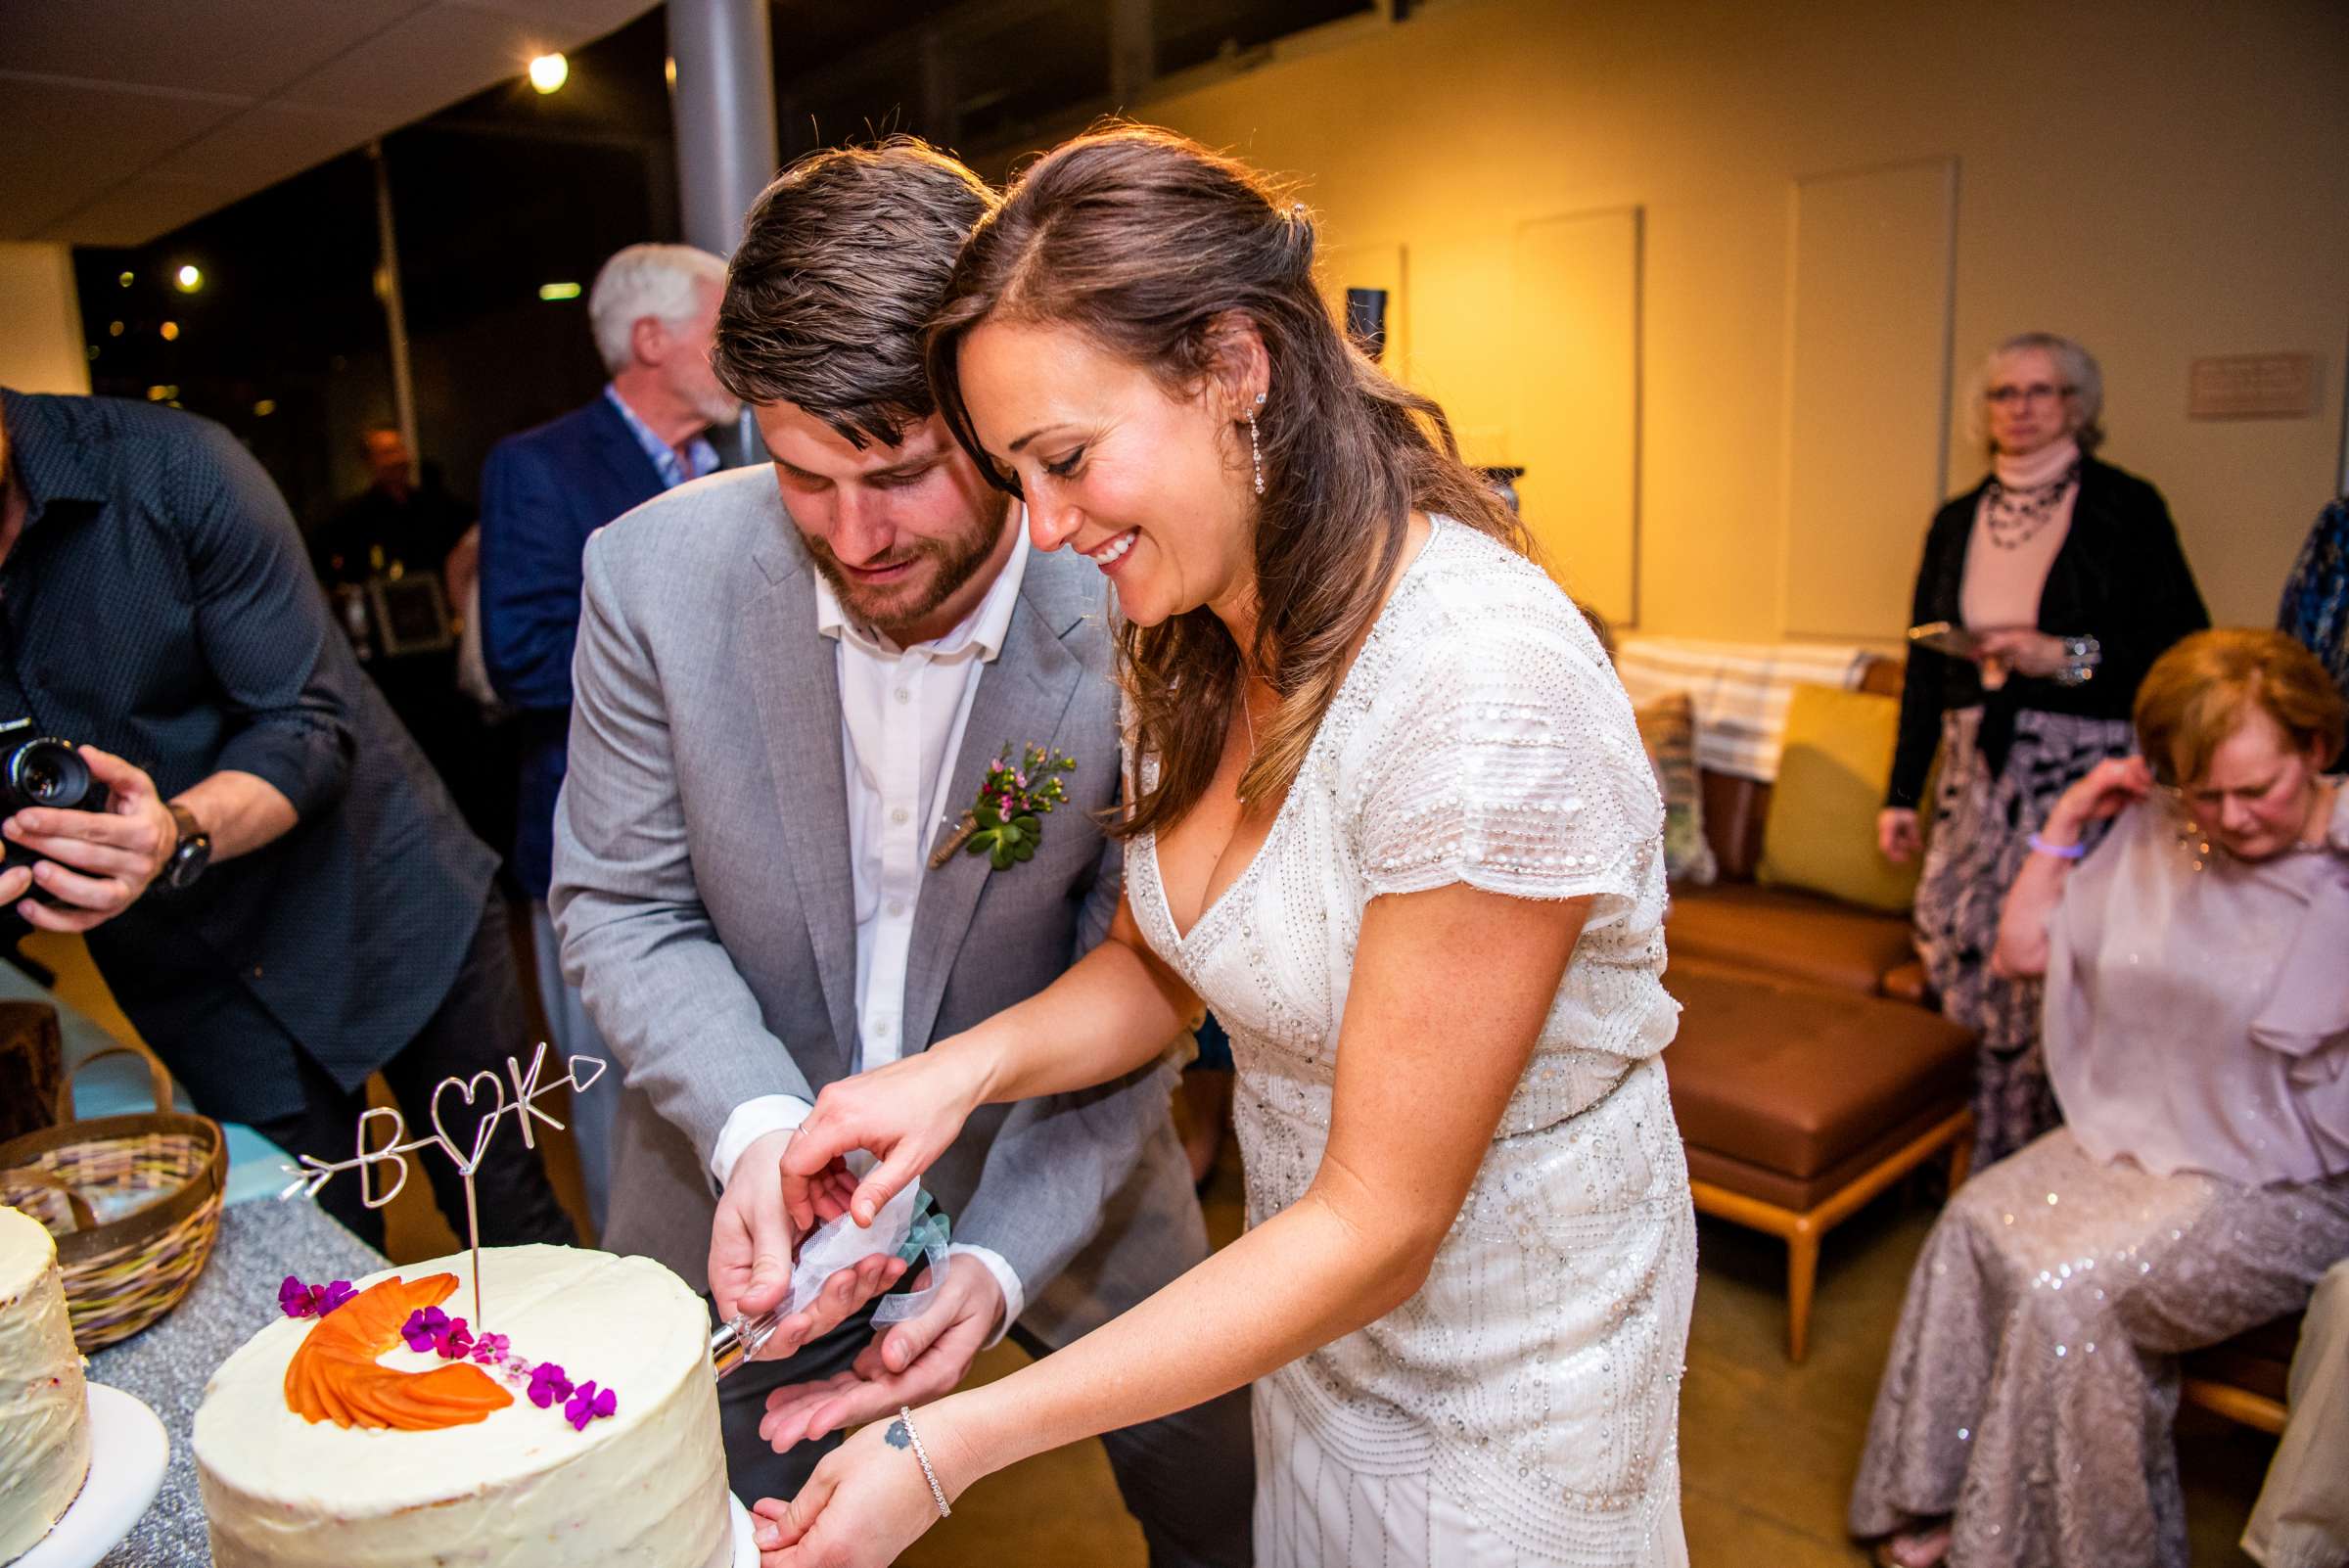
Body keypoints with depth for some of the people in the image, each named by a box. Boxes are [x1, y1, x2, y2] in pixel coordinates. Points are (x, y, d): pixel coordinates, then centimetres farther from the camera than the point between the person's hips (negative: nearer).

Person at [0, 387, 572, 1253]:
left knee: (509, 1221, 8)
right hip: (200, 987, 3)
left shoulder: (170, 467, -15)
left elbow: (309, 729, -14)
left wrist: (181, 833, -32)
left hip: (385, 896, -2)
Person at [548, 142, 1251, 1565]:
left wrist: (1002, 1257, -25)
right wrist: (754, 1127, -25)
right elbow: (621, 903, -8)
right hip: (741, 1158, 1)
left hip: (1052, 1151, 0)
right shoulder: (656, 576, -18)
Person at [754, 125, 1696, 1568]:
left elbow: (1379, 1229, -27)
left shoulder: (1486, 693, -33)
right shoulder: (1194, 642, -7)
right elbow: (1161, 960, 4)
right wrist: (965, 1066, -16)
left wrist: (950, 1450, -25)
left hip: (1504, 1376, -6)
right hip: (1312, 1285, 7)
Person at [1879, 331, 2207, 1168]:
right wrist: (1903, 791, 13)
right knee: (1955, 942, 0)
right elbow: (1924, 666, 15)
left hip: (2085, 767, -4)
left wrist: (2069, 656, -15)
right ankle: (1998, 1159, 18)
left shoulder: (2125, 507, 1)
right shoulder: (1956, 521, 14)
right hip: (1977, 768, 4)